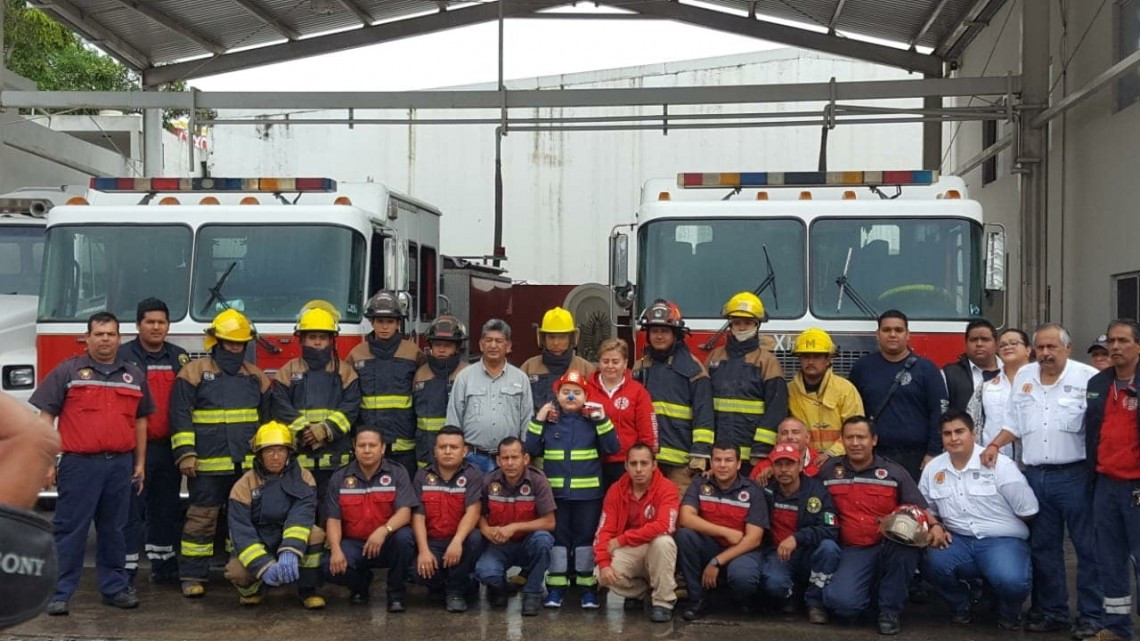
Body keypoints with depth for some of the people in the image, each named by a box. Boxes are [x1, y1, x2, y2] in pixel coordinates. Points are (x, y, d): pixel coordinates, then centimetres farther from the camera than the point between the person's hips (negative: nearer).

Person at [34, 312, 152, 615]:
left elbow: (140, 421, 16)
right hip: (79, 464, -3)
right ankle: (59, 593, 4)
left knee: (113, 530, 12)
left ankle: (115, 587, 21)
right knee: (69, 530, -1)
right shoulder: (67, 371, 0)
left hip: (121, 465, 4)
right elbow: (46, 418, -1)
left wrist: (140, 463, 12)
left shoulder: (134, 376, 12)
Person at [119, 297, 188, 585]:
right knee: (132, 509, -2)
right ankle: (126, 569, 2)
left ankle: (164, 564, 22)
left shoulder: (180, 358, 10)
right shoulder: (123, 356, -3)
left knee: (166, 508, 12)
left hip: (169, 447, 4)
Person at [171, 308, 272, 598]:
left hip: (248, 465, 4)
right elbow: (180, 415, -5)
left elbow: (267, 418, 19)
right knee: (201, 520, 0)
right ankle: (193, 576, 8)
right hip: (208, 464, -4)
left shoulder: (256, 376, 13)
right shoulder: (194, 371, 0)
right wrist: (185, 453, -12)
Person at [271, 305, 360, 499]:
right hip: (297, 456, 0)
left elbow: (351, 408, -1)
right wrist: (303, 430, -14)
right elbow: (281, 408, -1)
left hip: (335, 457, 0)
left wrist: (325, 429, -14)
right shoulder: (288, 372, 10)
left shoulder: (345, 372, 11)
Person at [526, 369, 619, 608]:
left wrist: (602, 420, -13)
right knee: (557, 537, 6)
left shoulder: (593, 420, 3)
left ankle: (588, 589, 12)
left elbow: (612, 448, -5)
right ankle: (555, 588, 13)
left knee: (586, 537, 4)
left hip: (588, 492, -1)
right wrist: (538, 421, -8)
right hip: (555, 491, 1)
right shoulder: (548, 419, 5)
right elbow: (532, 449, -2)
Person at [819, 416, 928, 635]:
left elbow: (919, 510, -1)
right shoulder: (828, 471, 8)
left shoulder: (895, 473, 4)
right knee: (842, 601, -29)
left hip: (891, 549, 0)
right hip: (853, 551, 0)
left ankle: (890, 610, -14)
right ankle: (872, 593, 14)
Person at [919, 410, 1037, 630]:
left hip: (1002, 540, -3)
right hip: (958, 540, 3)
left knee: (1010, 580, -35)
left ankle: (1009, 613, 6)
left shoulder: (999, 464, -6)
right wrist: (934, 526, -2)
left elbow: (1028, 509, -5)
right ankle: (961, 605, 5)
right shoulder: (933, 468, 7)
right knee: (932, 561, -30)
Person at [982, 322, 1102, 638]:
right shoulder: (1024, 376, 13)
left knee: (1087, 547, 0)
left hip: (1075, 476, -5)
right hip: (1035, 476, 5)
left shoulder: (1088, 378, -5)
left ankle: (1091, 615, 8)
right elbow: (1014, 423, 21)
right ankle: (1051, 611, 21)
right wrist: (994, 446, 8)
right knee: (1043, 547, 11)